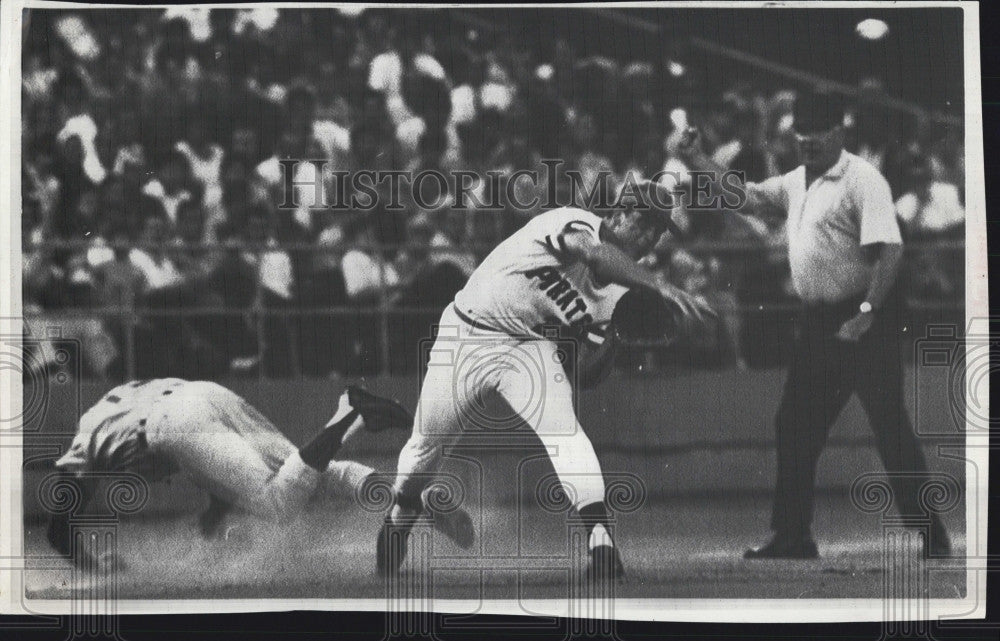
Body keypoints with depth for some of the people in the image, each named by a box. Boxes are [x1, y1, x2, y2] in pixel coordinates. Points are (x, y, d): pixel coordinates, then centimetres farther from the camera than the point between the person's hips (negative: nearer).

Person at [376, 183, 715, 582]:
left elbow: (590, 373, -3)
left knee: (563, 429, -23)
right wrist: (663, 288, -54)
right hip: (466, 337, -3)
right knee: (426, 443, 8)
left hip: (532, 348, 3)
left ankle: (600, 540, -27)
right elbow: (595, 254, -46)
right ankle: (400, 512, 39)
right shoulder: (573, 222, -21)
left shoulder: (618, 292, -3)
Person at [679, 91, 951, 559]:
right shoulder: (796, 182, 13)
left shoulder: (862, 180, -13)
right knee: (794, 425, 10)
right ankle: (792, 535, 20)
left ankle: (931, 537, 0)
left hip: (864, 319, -8)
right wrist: (696, 160, 15)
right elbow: (745, 196, 23)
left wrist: (866, 314, -26)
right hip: (817, 321, 9)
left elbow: (889, 249, -21)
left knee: (890, 425, -7)